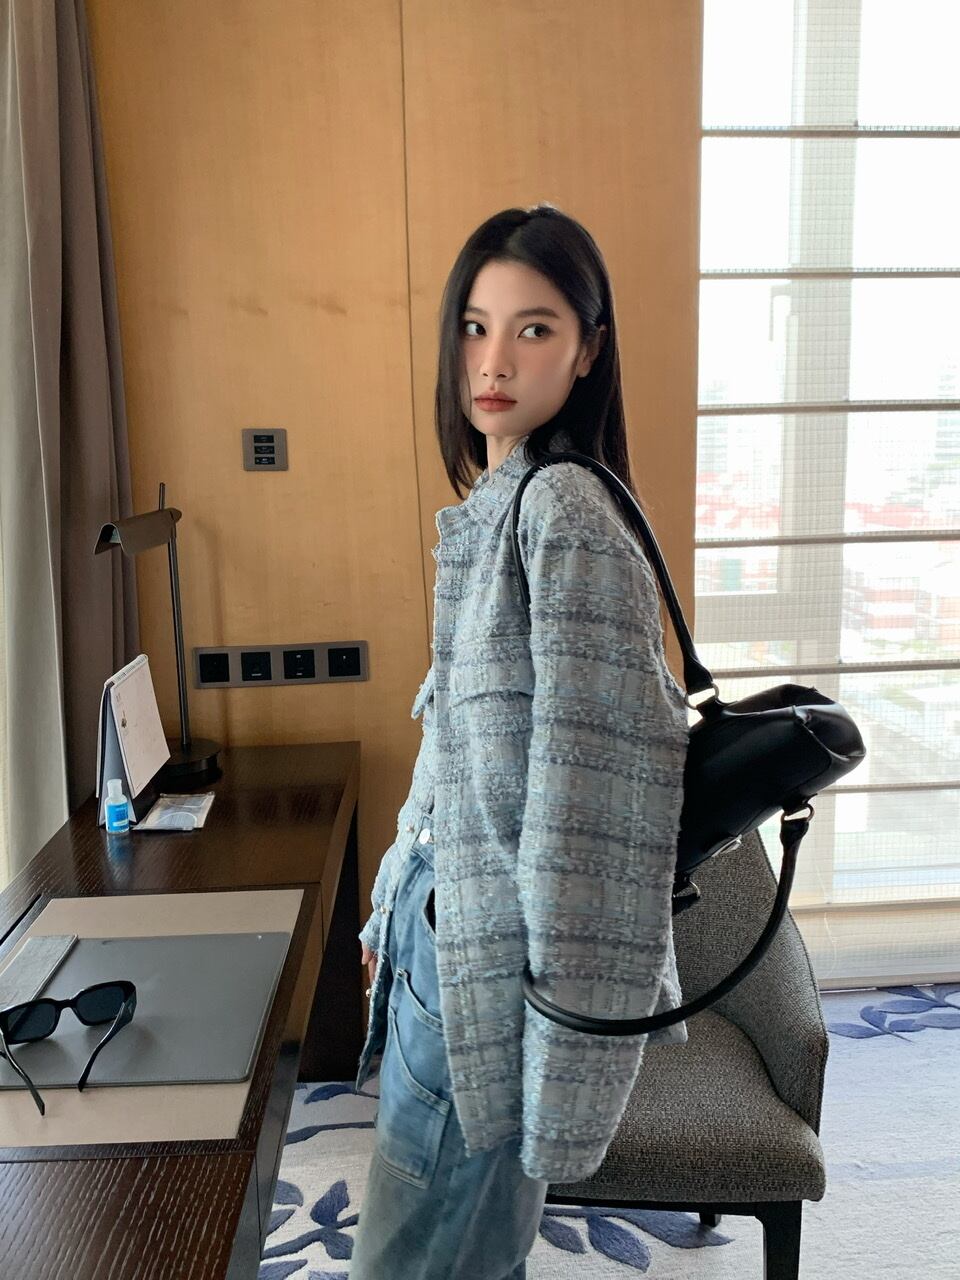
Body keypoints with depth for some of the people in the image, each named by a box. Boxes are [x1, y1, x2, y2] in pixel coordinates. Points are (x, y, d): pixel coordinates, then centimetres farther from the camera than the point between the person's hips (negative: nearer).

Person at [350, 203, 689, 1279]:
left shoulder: (565, 513, -19)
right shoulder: (495, 505, 9)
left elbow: (605, 766, -23)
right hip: (444, 927, 8)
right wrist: (396, 904, 19)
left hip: (496, 957, -8)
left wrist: (567, 1033, -20)